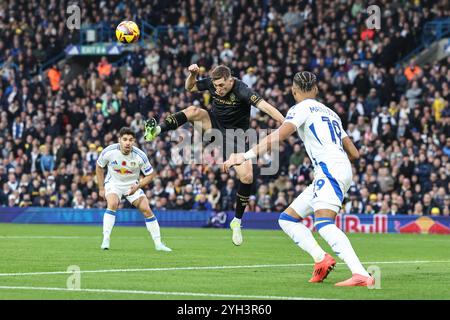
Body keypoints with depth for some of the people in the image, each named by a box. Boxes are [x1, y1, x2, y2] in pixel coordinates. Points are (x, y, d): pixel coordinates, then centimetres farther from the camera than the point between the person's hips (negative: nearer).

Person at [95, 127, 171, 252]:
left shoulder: (140, 156, -23)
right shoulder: (109, 151, -22)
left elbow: (150, 175, -10)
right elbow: (99, 167, -2)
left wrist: (137, 186, -26)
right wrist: (101, 189, -2)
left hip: (132, 185, 1)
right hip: (113, 183, -1)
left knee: (147, 210, -9)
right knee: (112, 204, -30)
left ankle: (158, 244, 3)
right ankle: (106, 240, -28)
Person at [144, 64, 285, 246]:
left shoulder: (241, 90, -28)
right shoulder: (212, 83, -12)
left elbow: (263, 105, -41)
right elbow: (189, 88, 8)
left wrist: (286, 123, -54)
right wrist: (192, 74, -14)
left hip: (235, 133, -4)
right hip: (215, 124, 4)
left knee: (247, 177, -17)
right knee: (193, 111, -25)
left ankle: (237, 221, -1)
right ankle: (157, 130, -27)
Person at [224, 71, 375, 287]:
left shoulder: (302, 109, 3)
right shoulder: (330, 113, 26)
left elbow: (279, 136, -16)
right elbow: (354, 154, 27)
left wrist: (246, 156, -22)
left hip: (329, 170, -9)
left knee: (324, 224, -27)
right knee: (287, 219, 12)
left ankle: (361, 275, -42)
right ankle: (321, 258, -8)